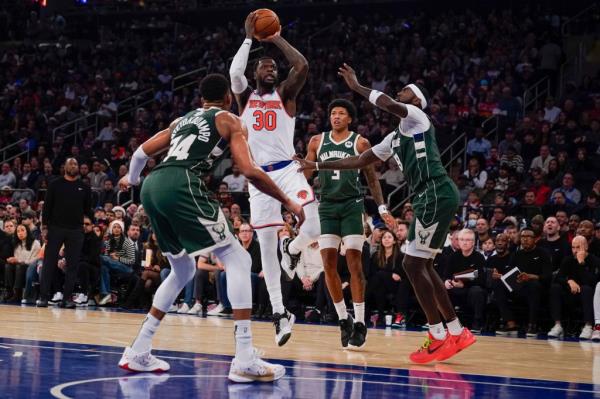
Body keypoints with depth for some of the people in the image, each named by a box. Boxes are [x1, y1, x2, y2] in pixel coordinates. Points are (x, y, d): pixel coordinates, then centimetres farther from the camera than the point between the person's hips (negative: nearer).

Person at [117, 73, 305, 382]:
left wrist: (131, 178, 55)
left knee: (183, 270, 24)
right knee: (238, 260, -1)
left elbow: (141, 152, 33)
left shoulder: (182, 120, 31)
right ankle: (244, 361, -12)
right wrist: (287, 202, 9)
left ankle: (138, 353, 23)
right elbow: (249, 170, 0)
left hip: (152, 187, 7)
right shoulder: (230, 121, 13)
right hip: (181, 186, -7)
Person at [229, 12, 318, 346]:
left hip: (287, 170, -1)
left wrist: (277, 38, -2)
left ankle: (291, 249, 15)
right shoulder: (246, 97, 11)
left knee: (314, 229, -23)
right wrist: (249, 38, -8)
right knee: (266, 247, 1)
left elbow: (303, 66, -10)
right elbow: (234, 73, -11)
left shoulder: (285, 94, 9)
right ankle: (280, 313, 10)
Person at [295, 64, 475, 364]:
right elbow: (359, 161, 31)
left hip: (436, 195, -10)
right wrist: (317, 166, 31)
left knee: (413, 264, -9)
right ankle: (457, 333, 18)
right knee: (423, 266, 14)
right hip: (432, 198, 10)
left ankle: (439, 337, -6)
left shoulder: (415, 116, -2)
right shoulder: (396, 137, 25)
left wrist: (356, 86, -11)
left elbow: (388, 104, -25)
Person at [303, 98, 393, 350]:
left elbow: (372, 178, 6)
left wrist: (382, 208, 0)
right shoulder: (317, 141, 8)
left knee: (354, 262, -9)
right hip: (327, 206, 3)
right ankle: (343, 319, 10)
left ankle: (359, 323, -7)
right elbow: (305, 173, 13)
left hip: (352, 206, -3)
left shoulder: (360, 143, 1)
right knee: (328, 263, -2)